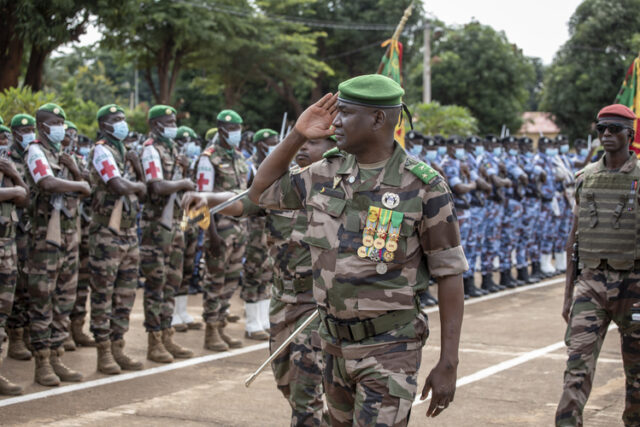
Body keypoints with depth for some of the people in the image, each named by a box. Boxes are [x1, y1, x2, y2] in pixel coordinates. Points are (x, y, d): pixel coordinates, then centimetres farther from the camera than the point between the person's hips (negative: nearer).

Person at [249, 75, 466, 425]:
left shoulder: (422, 187, -14)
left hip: (389, 347, -6)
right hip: (335, 341, 6)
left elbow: (449, 274, -11)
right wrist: (297, 135, 3)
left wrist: (448, 363, -14)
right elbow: (261, 193, 16)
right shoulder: (326, 175, 2)